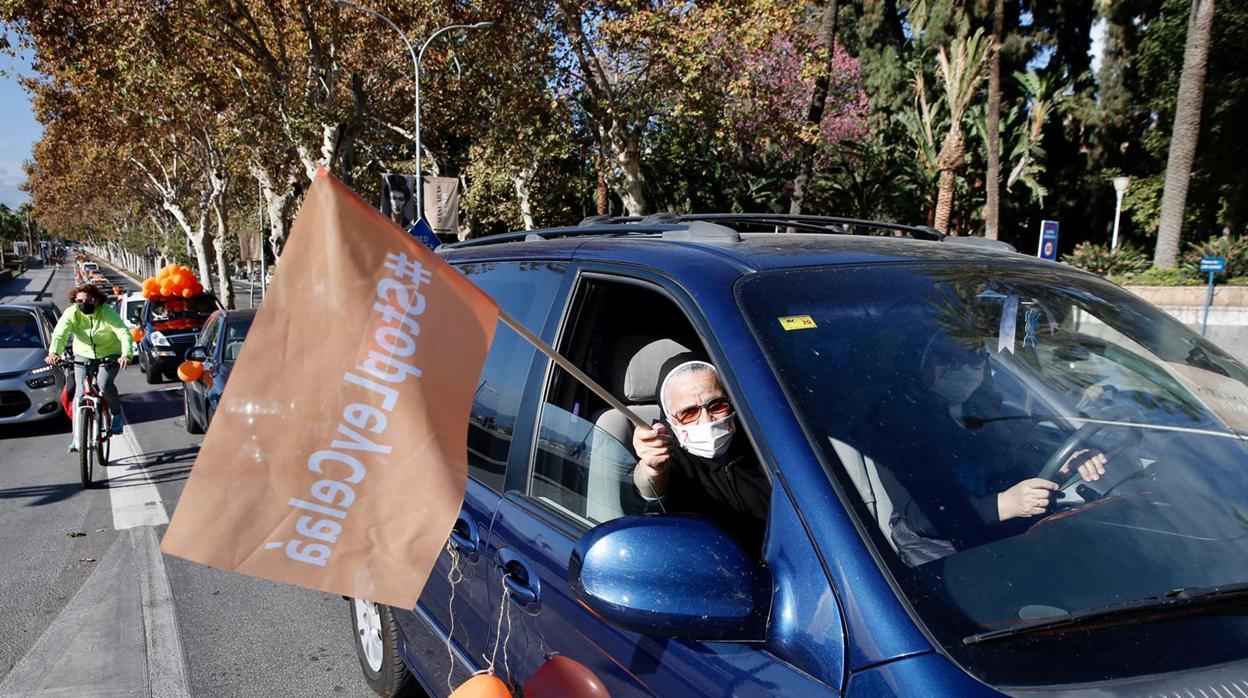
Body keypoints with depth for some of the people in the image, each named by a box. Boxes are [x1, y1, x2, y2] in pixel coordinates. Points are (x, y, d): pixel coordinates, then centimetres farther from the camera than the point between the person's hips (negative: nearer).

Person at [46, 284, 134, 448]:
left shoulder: (107, 312, -21)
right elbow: (60, 334, -28)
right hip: (83, 356, 3)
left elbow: (124, 333, -31)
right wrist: (54, 352, -49)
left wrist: (126, 355, -49)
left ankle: (117, 414, 3)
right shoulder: (72, 313, -15)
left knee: (105, 385, -26)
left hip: (109, 355, -3)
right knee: (80, 392, -4)